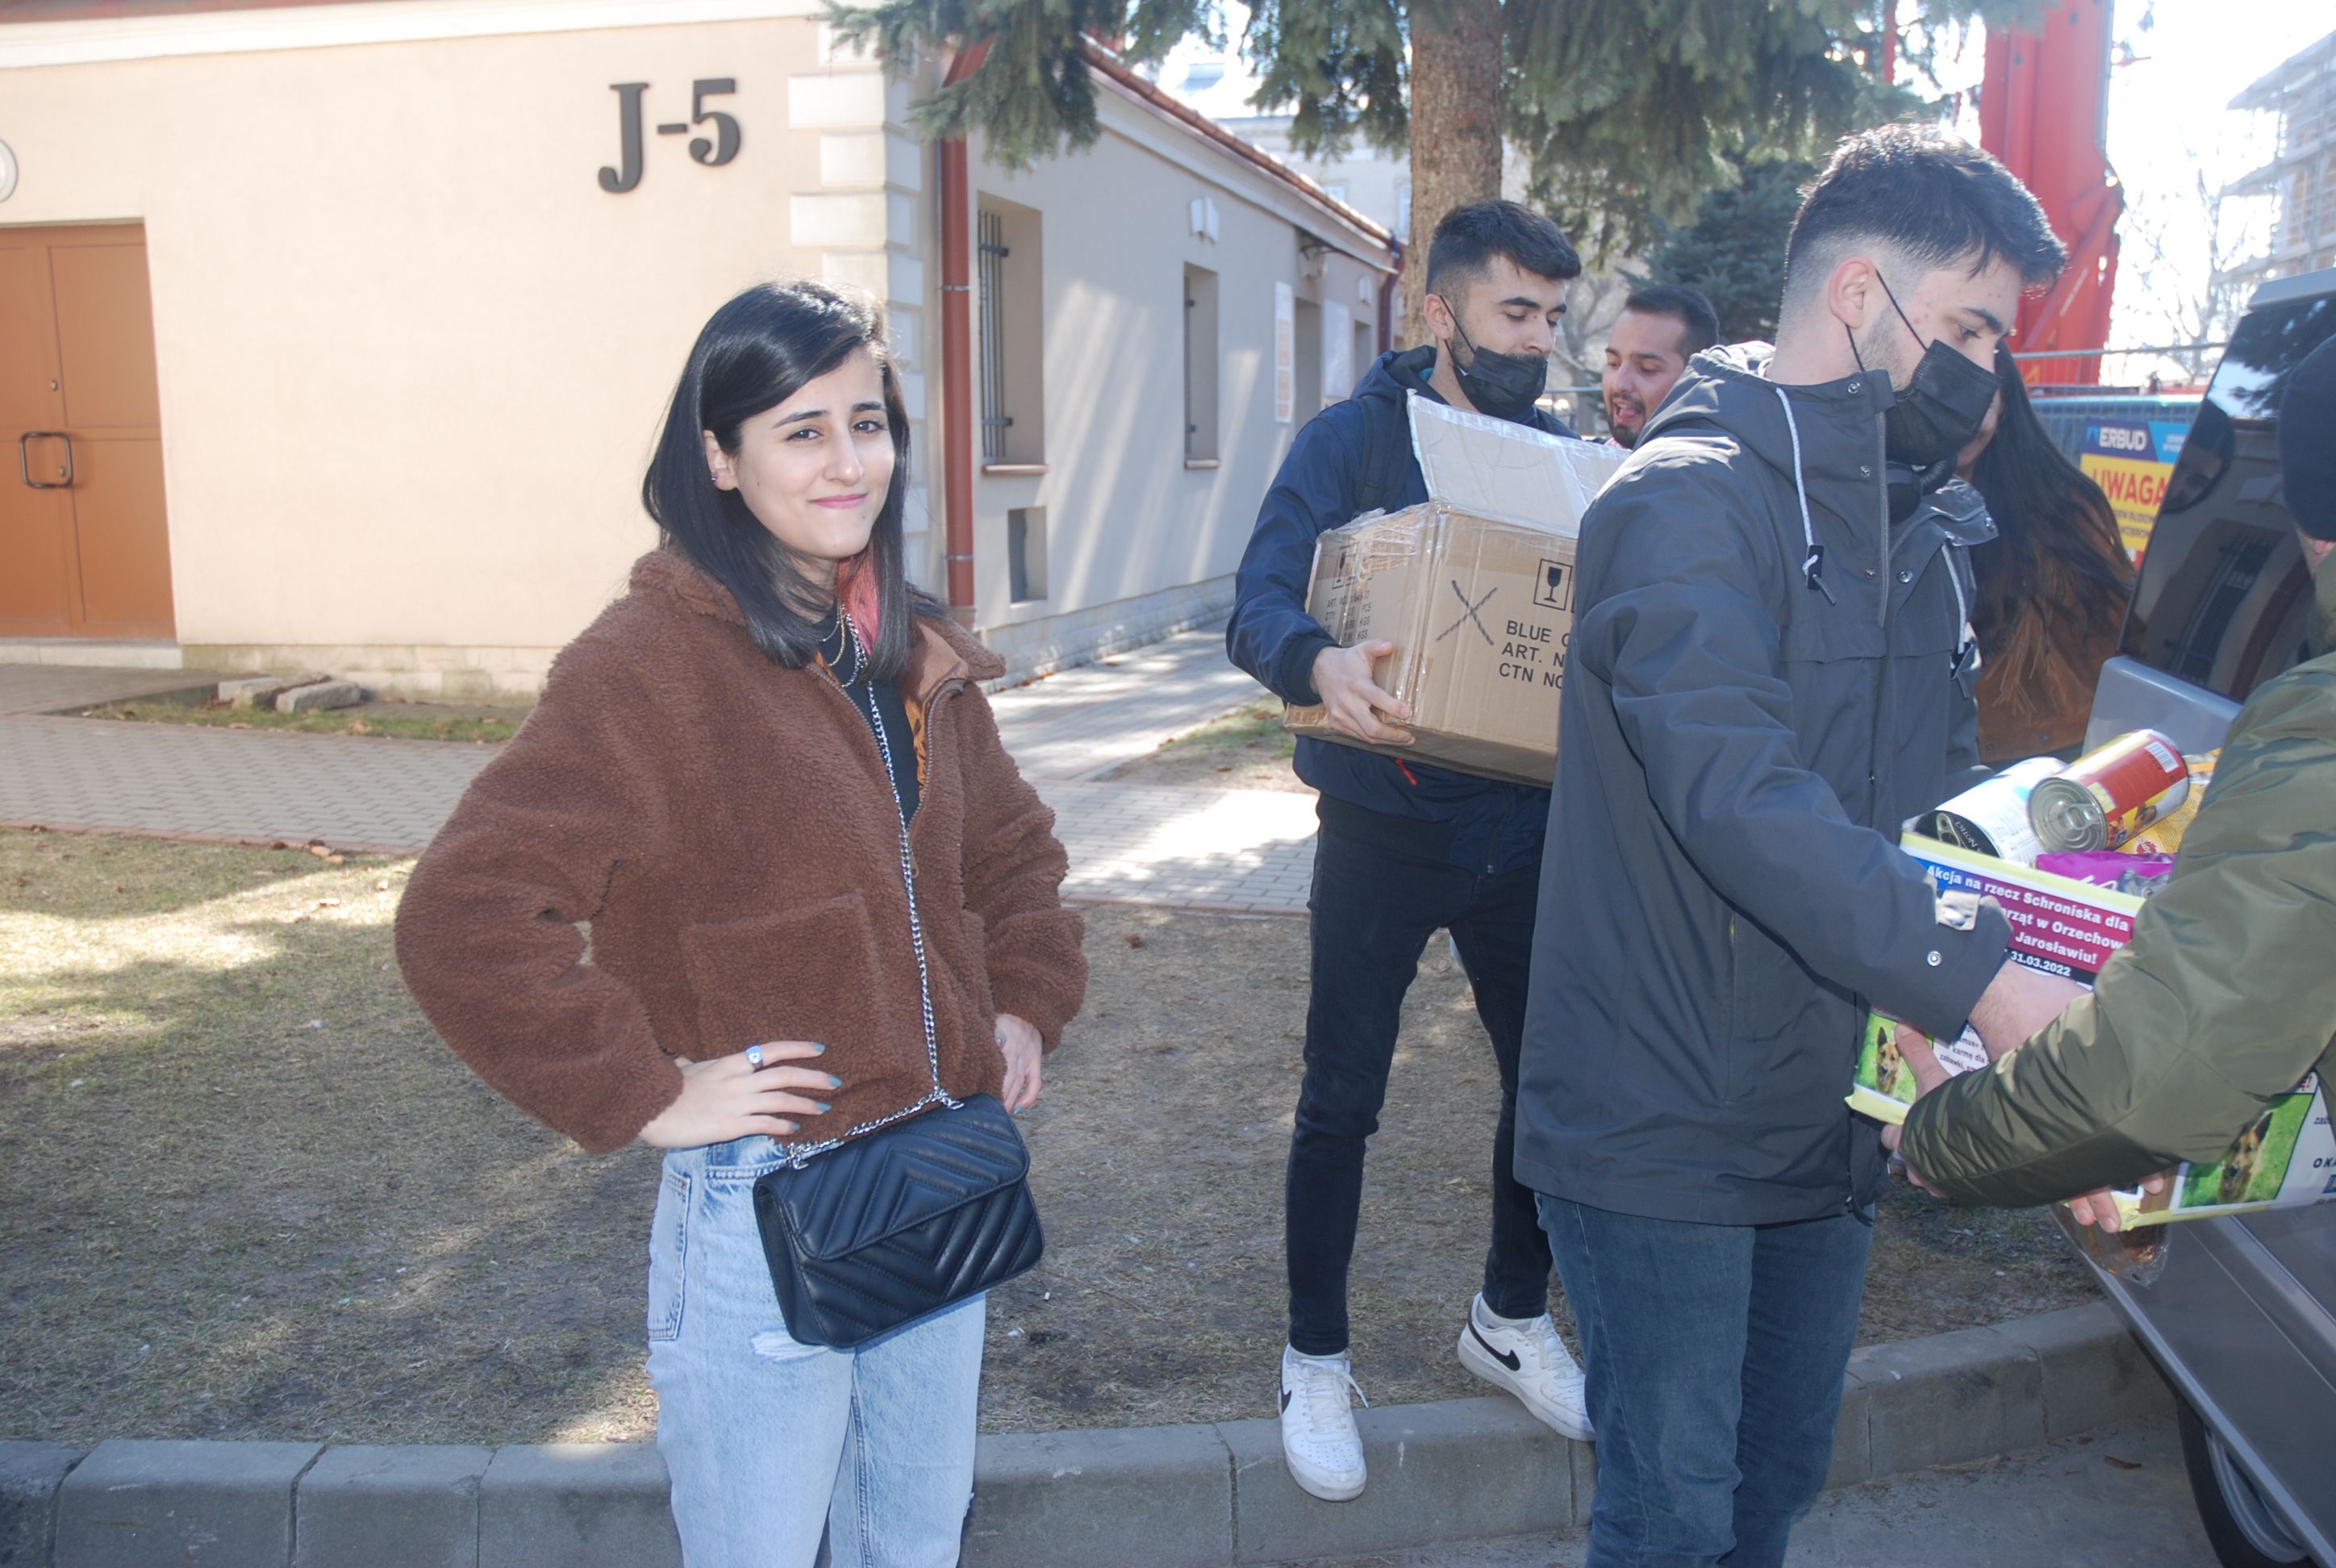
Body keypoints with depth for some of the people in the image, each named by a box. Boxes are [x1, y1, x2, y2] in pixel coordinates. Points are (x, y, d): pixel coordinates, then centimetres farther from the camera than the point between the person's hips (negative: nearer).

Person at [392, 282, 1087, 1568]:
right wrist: (648, 1096, -19)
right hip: (767, 1198, -6)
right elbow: (461, 918, -23)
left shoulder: (915, 655, 8)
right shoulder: (650, 661, -16)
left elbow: (1012, 848, 23)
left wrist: (1026, 1005, 10)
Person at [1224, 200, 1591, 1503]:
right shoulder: (1356, 438, -6)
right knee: (1343, 1102, 5)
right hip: (1385, 827, -4)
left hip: (1524, 828, 5)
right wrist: (1319, 663, -40)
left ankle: (1512, 1318, 37)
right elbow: (1260, 601, -18)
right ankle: (1317, 1360, 23)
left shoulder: (1560, 453, 8)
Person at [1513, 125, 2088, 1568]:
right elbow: (1741, 799, -30)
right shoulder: (1691, 499, -18)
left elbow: (1948, 787, 14)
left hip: (1834, 1110, 8)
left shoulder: (1923, 530, 12)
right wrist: (1977, 982, -33)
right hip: (1668, 1124, -8)